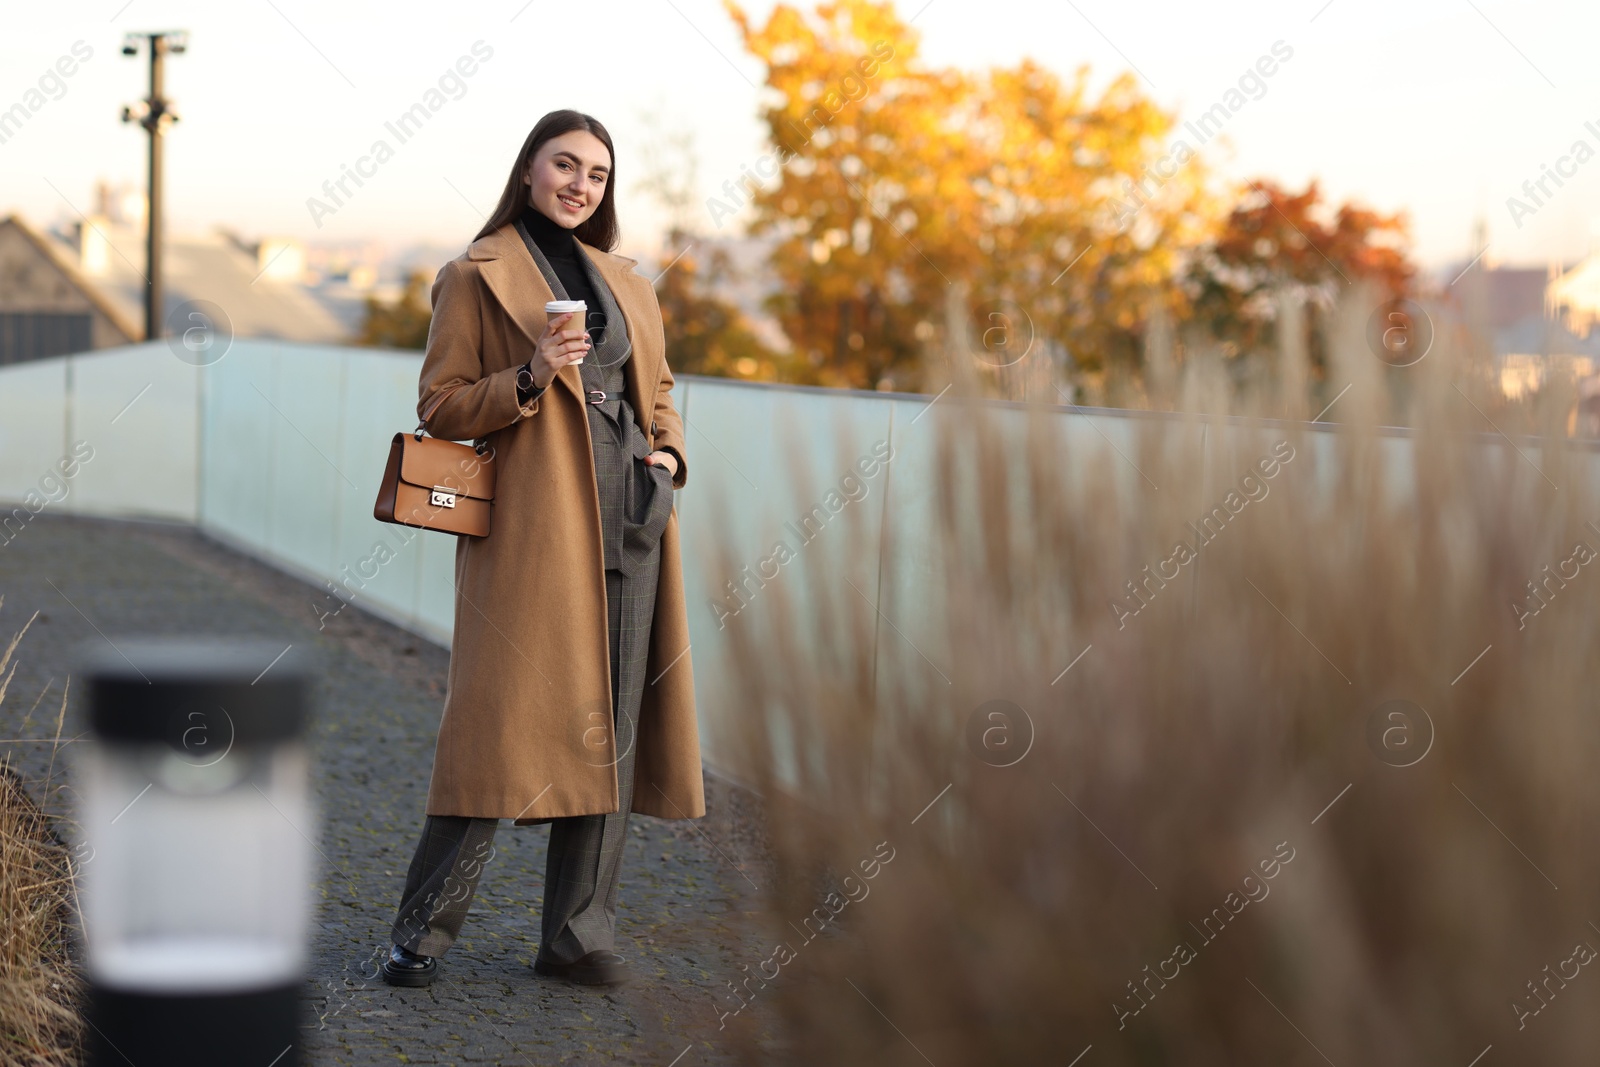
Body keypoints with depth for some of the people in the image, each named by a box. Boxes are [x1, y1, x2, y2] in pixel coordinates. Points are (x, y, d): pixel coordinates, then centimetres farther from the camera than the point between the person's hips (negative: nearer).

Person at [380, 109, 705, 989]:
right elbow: (440, 406, -1)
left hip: (627, 520, 6)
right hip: (530, 518, -5)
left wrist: (667, 457, 6)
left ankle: (579, 934, 10)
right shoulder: (475, 276, 3)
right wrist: (530, 378, -16)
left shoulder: (624, 283, 19)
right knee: (506, 715, -11)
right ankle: (424, 930, 0)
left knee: (607, 722, 4)